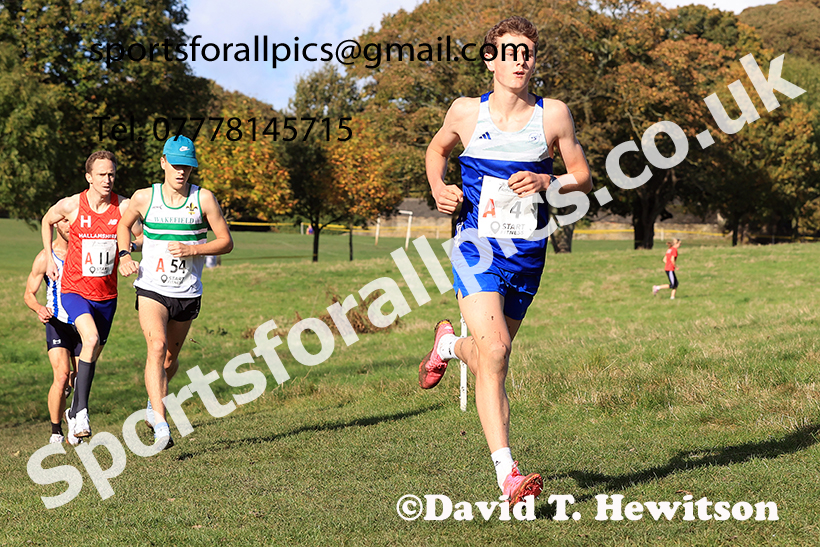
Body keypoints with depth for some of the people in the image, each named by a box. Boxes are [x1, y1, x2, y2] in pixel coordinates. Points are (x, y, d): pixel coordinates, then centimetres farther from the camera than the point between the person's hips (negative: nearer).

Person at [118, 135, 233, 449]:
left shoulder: (203, 198, -2)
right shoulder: (144, 198, -1)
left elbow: (226, 242, 0)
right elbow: (124, 224, 20)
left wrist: (191, 249, -15)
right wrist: (124, 256, 2)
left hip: (188, 293, 2)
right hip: (151, 289, -2)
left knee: (171, 357, 13)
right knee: (157, 347, -22)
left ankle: (154, 404, 44)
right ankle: (160, 425, -27)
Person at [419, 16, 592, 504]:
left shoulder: (554, 115, 0)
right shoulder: (466, 112, 1)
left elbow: (584, 178, 8)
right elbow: (437, 149, 22)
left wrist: (545, 181, -13)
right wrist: (439, 190, 2)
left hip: (527, 257, 2)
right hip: (477, 246, -2)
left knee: (491, 360, 15)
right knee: (494, 351, -20)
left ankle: (450, 344, 53)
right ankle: (507, 474, -19)